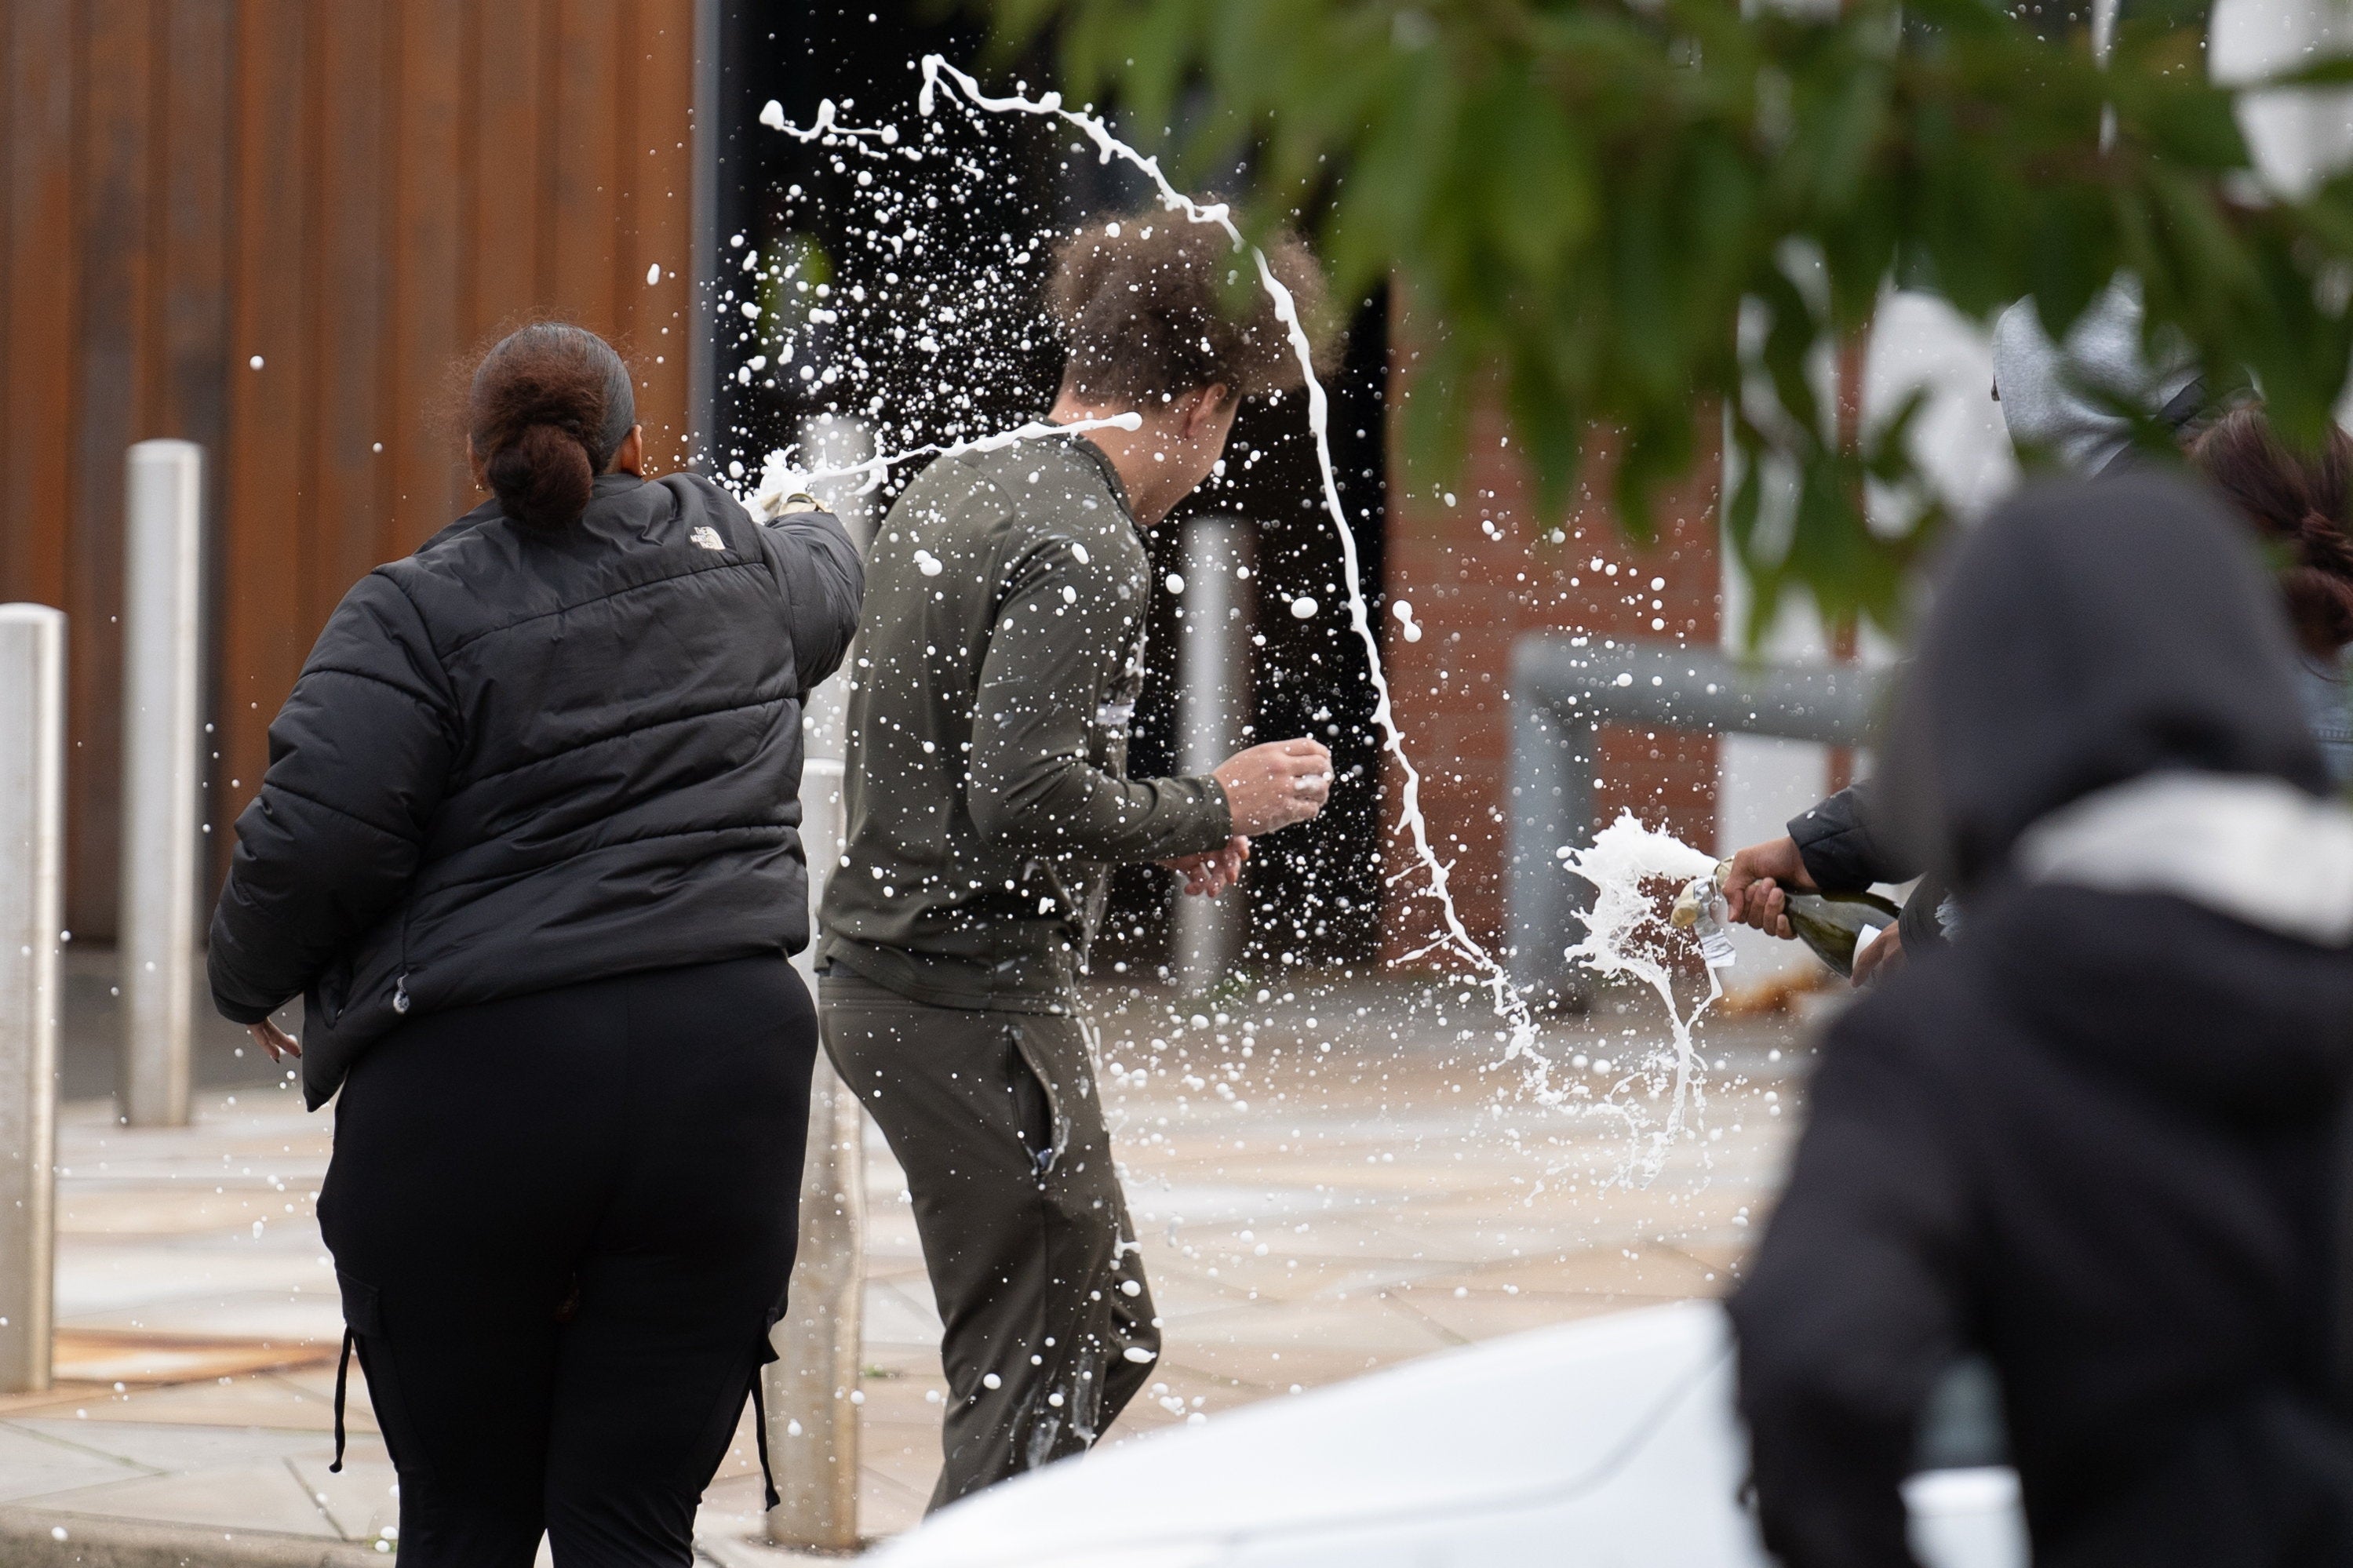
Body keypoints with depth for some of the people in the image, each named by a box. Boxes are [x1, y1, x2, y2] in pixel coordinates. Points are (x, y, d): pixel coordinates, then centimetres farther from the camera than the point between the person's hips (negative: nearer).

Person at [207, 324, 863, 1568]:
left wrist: (251, 977, 8)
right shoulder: (745, 563, 11)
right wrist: (820, 530, 60)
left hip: (472, 1099, -3)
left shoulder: (418, 612, -3)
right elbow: (826, 589, 36)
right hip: (722, 1076, 3)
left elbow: (309, 843, -13)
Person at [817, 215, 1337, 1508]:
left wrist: (1157, 825, 17)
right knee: (1036, 1378, -3)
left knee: (1109, 1337, 18)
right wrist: (1211, 809, -10)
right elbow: (1023, 796, -25)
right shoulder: (1085, 548, -16)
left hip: (877, 972, 10)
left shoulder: (945, 493, 14)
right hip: (981, 999, -10)